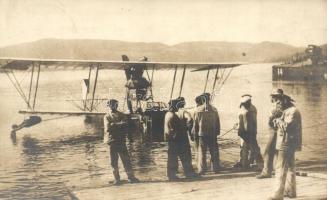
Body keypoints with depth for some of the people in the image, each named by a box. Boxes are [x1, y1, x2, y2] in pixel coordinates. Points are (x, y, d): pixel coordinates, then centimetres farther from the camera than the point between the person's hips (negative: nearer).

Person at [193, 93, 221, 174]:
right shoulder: (214, 110, -1)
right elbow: (218, 123, 5)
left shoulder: (198, 110, -7)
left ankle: (201, 170, 4)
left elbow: (195, 123, -2)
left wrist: (195, 133, 7)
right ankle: (216, 168, 15)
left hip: (202, 134, -2)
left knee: (202, 152, 4)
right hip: (212, 134, 2)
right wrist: (217, 132, 15)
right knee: (214, 152, 11)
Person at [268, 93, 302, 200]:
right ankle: (290, 191, 25)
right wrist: (278, 122, 7)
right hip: (288, 144, 11)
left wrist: (279, 121, -11)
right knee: (290, 168, 16)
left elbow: (287, 126, -26)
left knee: (281, 168, -11)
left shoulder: (293, 111, -15)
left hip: (287, 144, -11)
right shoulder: (288, 111, 17)